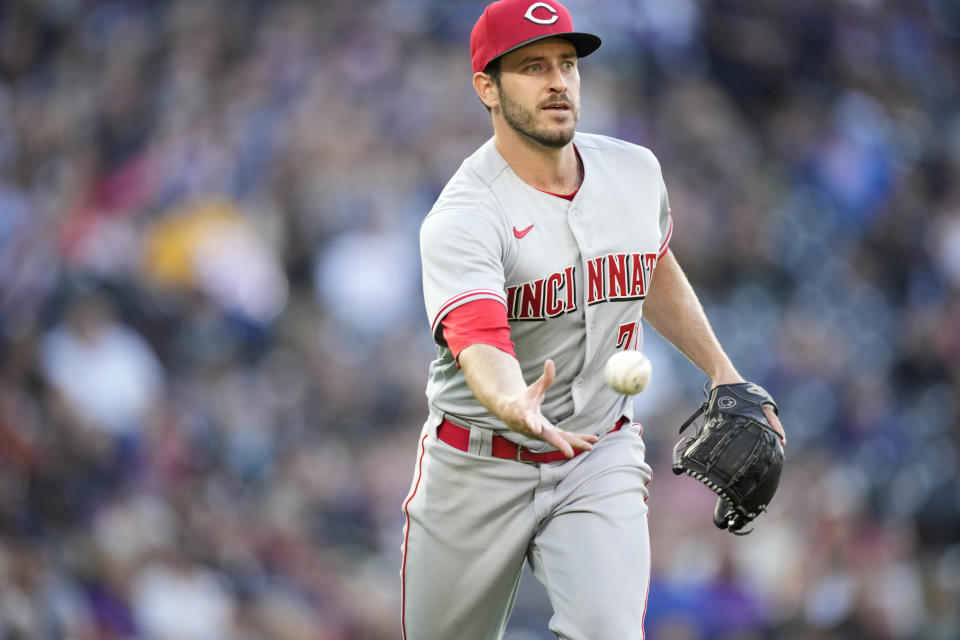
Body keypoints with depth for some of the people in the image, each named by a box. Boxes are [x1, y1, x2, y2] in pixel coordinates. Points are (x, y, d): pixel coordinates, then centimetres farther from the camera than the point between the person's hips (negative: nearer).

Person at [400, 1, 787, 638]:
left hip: (601, 464, 3)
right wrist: (515, 408, -58)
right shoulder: (461, 219, -20)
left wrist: (723, 373, 15)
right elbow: (481, 344, -37)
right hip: (478, 468, -2)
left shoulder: (635, 171, 0)